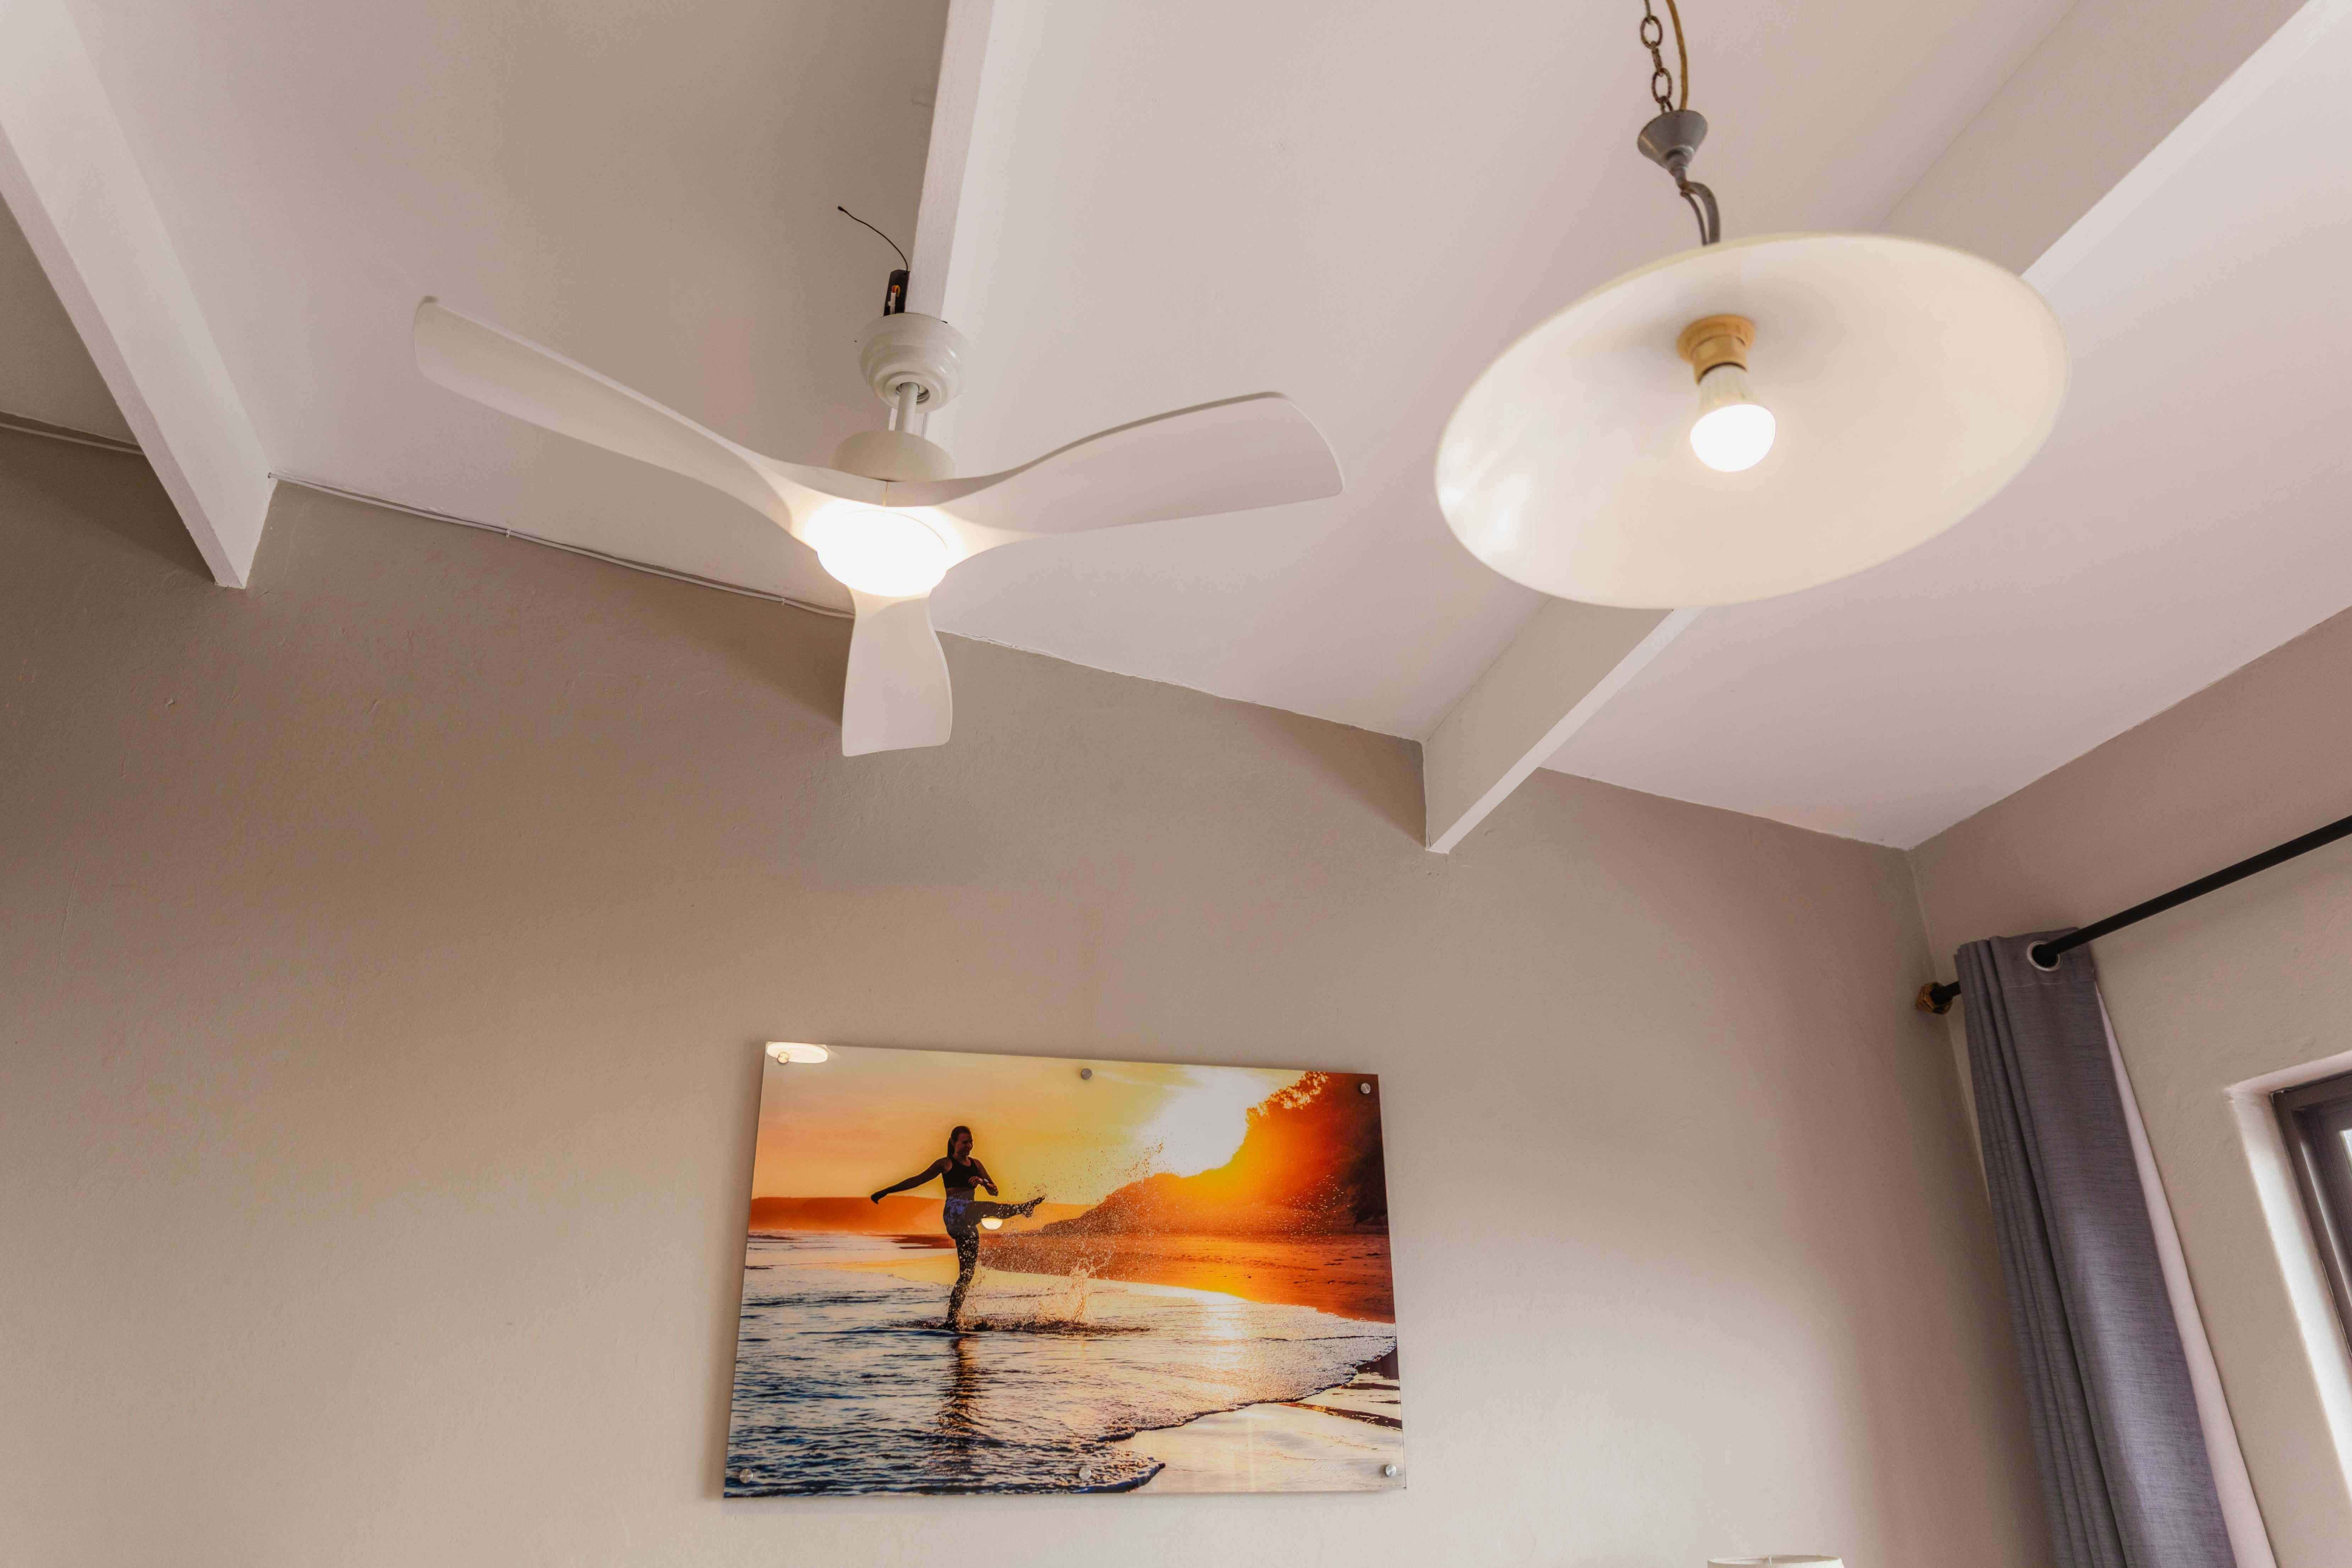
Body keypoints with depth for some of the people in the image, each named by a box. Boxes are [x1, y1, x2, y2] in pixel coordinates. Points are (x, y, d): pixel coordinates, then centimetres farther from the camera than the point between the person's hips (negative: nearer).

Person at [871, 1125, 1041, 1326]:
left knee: (967, 1273, 1)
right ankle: (1023, 1209, -52)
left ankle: (953, 1318, 5)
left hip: (969, 1223, 6)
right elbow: (917, 1180, 11)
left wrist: (983, 1182, -4)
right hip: (954, 1212, -6)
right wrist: (886, 1191, 8)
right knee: (987, 1209, -36)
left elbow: (995, 1192, 19)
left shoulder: (976, 1164, 21)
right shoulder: (946, 1164, 9)